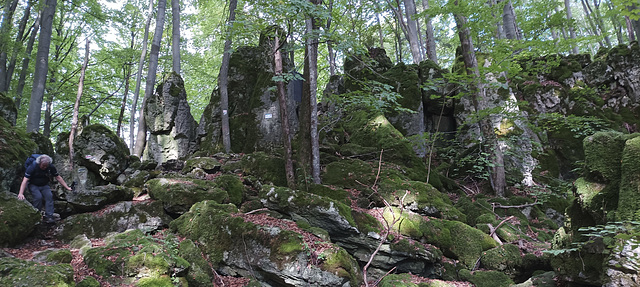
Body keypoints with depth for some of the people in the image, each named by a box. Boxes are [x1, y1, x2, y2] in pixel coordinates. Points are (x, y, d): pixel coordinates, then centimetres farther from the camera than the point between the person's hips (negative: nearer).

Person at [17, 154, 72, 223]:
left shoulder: (51, 167, -12)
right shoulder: (32, 167, -22)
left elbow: (58, 177, -2)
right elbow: (25, 180, -26)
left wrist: (67, 187, -4)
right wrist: (21, 193, -36)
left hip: (44, 185, 3)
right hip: (33, 185, -3)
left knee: (49, 196, -25)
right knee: (38, 197, -29)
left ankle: (49, 216, -24)